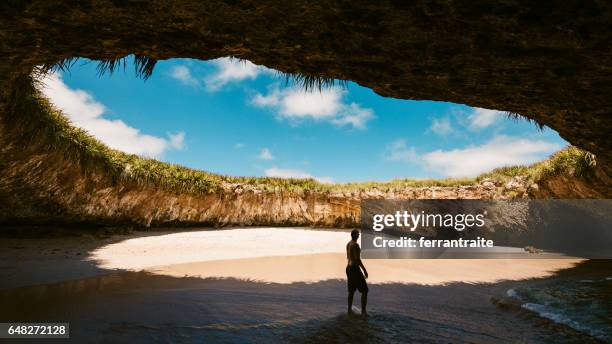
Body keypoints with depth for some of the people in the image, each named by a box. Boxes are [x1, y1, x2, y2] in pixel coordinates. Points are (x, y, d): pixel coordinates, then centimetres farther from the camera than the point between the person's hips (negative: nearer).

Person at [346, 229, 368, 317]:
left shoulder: (348, 244, 10)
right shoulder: (355, 244, -19)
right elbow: (357, 259, -22)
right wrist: (364, 270, -17)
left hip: (348, 267, 9)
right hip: (355, 268, -9)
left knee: (351, 290, 17)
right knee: (364, 290, 0)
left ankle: (350, 310, 22)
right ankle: (363, 311, 0)